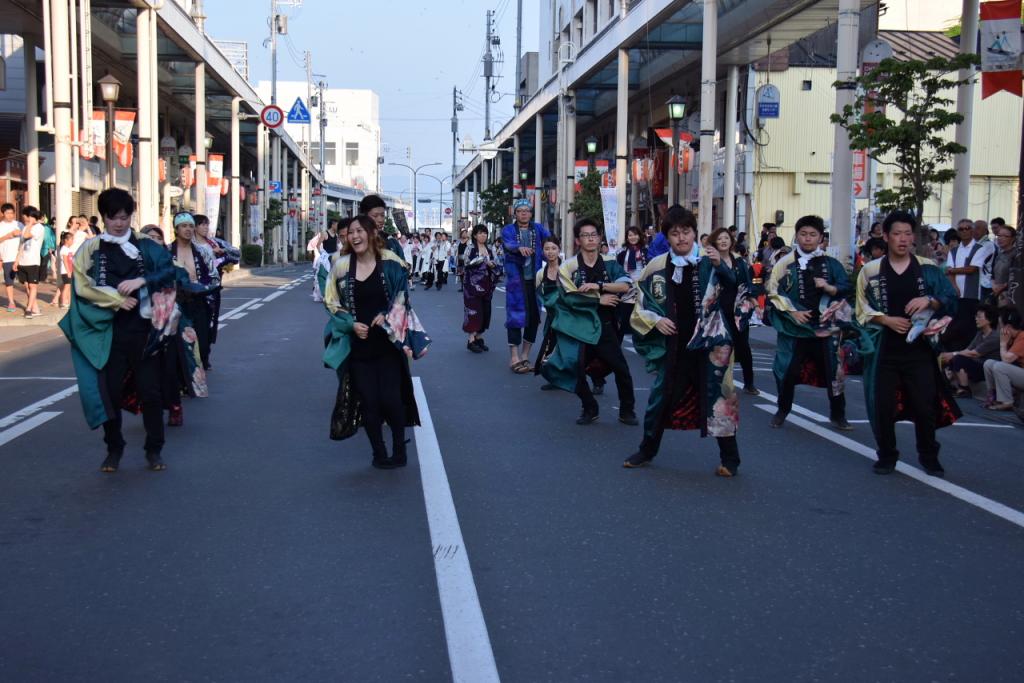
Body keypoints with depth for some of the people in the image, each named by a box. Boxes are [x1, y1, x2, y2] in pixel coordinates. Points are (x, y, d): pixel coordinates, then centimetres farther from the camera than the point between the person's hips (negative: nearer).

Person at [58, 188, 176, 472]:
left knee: (150, 390, 1)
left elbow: (169, 270, -3)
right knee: (110, 391, 3)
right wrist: (117, 299, -11)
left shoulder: (145, 245, 7)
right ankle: (114, 449, 18)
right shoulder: (91, 248, 5)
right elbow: (82, 287, -2)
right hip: (108, 330, 0)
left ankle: (154, 450, 13)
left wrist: (141, 281, -18)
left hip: (142, 328, 0)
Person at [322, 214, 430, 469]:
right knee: (368, 402, 3)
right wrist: (351, 324, -9)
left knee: (391, 399, -4)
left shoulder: (390, 263, -4)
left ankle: (399, 451, 16)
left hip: (388, 343, -1)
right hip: (358, 346, 1)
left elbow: (402, 298, 3)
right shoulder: (341, 265, -2)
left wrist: (387, 317, -13)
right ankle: (379, 454, 19)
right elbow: (332, 302, 5)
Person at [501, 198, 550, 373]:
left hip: (534, 278, 3)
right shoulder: (508, 230, 1)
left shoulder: (538, 229, 10)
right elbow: (507, 244, -20)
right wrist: (519, 248, -42)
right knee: (516, 315, -7)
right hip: (516, 279, -3)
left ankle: (525, 356, 20)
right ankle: (514, 358, -5)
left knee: (534, 316, 7)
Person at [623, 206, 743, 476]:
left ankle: (729, 459, 16)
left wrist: (721, 267, -29)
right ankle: (646, 451, 30)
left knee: (718, 399, 1)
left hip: (709, 345, -2)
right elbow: (641, 305, 10)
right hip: (675, 345, 3)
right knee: (661, 396, 12)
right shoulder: (657, 267, -1)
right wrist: (655, 321, -6)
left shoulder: (710, 263, -7)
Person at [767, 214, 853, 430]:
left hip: (825, 325, 1)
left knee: (832, 369, 2)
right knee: (788, 370, 2)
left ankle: (837, 415, 14)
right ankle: (782, 410, 22)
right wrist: (792, 312, -11)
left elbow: (846, 288, -1)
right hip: (795, 326, -1)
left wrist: (828, 287, -20)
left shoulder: (831, 264, 4)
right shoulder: (785, 263, 0)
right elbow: (774, 292, -2)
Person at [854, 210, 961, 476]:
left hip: (920, 348, 0)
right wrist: (887, 320, -12)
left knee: (925, 404, 1)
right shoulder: (870, 271, 3)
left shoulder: (928, 269, 4)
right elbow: (863, 310, 5)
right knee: (883, 405, 2)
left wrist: (930, 300, -18)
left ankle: (929, 456, 19)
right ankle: (886, 456, 19)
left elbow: (951, 300, 2)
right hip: (884, 350, 0)